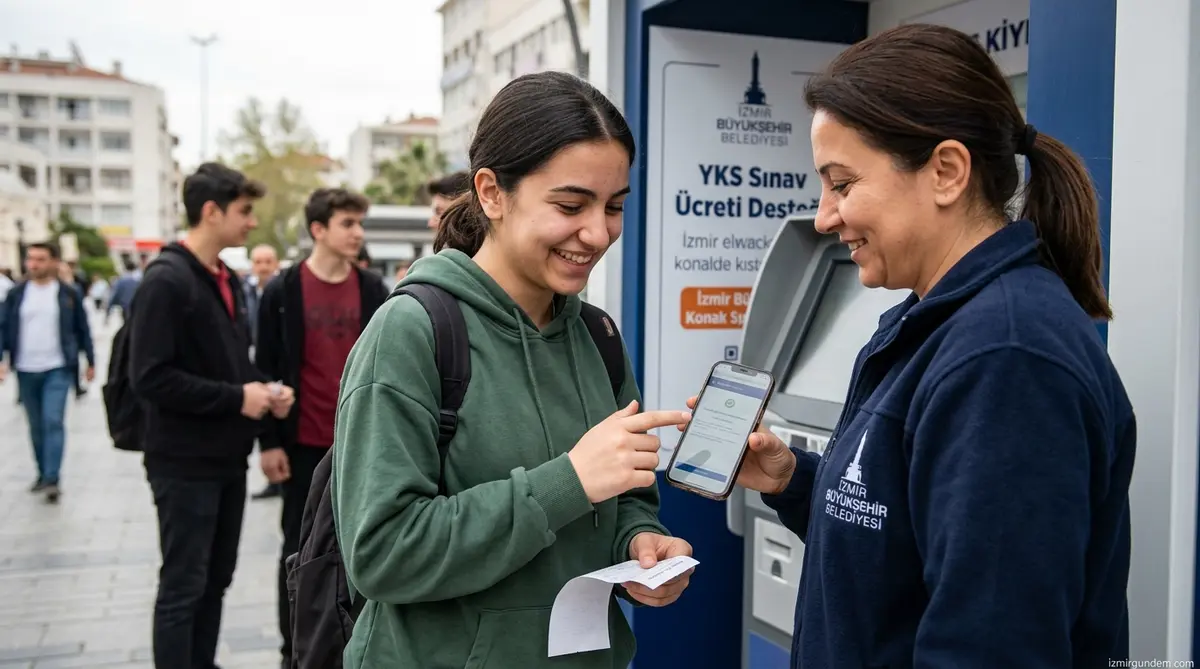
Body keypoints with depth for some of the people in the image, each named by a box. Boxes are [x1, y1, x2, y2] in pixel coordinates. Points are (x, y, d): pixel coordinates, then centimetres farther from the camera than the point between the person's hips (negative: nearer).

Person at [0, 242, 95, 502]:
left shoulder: (69, 294, -2)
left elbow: (82, 330, 5)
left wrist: (90, 362, 7)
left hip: (58, 369, -3)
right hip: (26, 371, 3)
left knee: (53, 422, -12)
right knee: (36, 426, 12)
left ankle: (52, 479, -11)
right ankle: (43, 474, 26)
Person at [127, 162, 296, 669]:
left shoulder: (226, 280, 12)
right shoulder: (166, 281, -16)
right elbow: (150, 378, -22)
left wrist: (264, 388, 0)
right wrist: (236, 398, -20)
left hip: (227, 458, 9)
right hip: (185, 463, -8)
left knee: (216, 580, 16)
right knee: (183, 587, 1)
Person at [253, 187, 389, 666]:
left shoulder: (373, 290, 4)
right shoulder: (283, 291, -4)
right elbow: (266, 370, -3)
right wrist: (269, 441, -7)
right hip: (305, 443, -2)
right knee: (300, 547, 7)